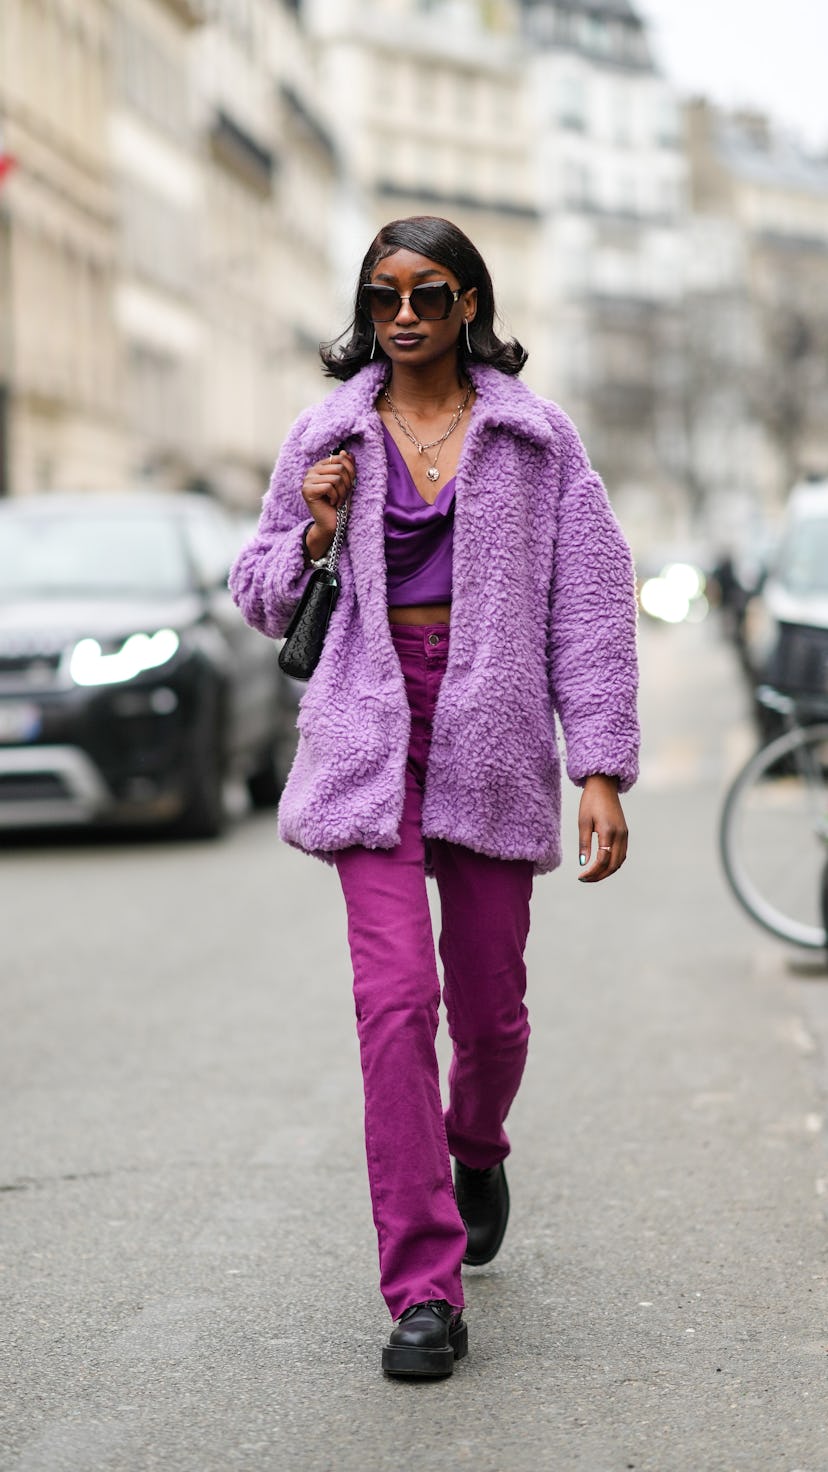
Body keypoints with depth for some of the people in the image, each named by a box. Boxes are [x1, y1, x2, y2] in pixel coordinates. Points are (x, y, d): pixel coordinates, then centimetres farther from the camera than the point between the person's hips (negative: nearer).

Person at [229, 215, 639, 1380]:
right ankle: (425, 1288, -6)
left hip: (492, 734, 0)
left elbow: (592, 604, 1)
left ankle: (477, 1154, 43)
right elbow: (262, 597, 15)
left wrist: (602, 770, -6)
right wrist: (315, 536, -7)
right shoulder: (330, 436, 7)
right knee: (396, 998, -12)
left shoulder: (534, 437, 4)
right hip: (371, 735, 0)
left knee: (489, 1004, 8)